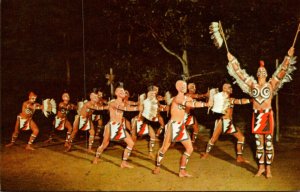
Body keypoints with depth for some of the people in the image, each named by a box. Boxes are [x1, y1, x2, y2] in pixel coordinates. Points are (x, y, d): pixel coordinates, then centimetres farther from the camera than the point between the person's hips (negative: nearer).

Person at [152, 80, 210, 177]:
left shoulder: (186, 98, 10)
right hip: (173, 125, -8)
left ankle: (182, 171, 11)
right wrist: (205, 104, -24)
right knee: (164, 148, 3)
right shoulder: (177, 98, -17)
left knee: (190, 148, 3)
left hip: (182, 126, 8)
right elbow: (191, 104, -28)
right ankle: (157, 167, 25)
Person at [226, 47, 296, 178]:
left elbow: (281, 71, -2)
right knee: (259, 143, 9)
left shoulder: (271, 84, 3)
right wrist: (232, 60, 11)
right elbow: (240, 73, 10)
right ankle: (261, 167, 20)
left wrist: (289, 57, -6)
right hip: (256, 116, 2)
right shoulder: (252, 84, 8)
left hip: (267, 115, -2)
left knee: (268, 143, 1)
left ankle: (268, 168, 9)